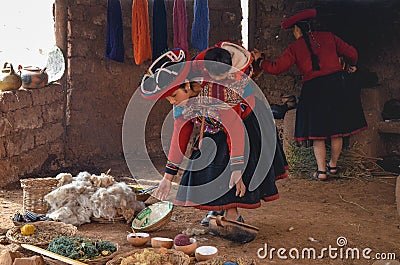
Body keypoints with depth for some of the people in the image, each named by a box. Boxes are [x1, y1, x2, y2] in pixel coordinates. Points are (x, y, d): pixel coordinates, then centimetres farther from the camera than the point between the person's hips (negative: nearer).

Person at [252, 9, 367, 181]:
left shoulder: (295, 48, 2)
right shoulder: (328, 37, 10)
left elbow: (276, 68, 0)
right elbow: (351, 53, 12)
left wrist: (260, 60, 17)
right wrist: (352, 65, 33)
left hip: (313, 90, -3)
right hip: (337, 85, 3)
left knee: (318, 134, 6)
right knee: (336, 130, 13)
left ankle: (321, 171, 8)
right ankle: (333, 166, 27)